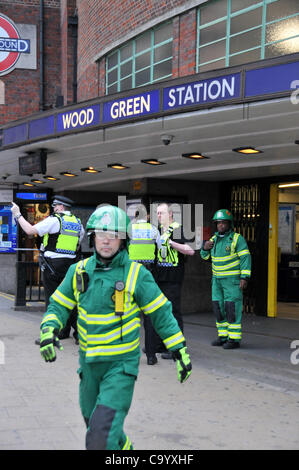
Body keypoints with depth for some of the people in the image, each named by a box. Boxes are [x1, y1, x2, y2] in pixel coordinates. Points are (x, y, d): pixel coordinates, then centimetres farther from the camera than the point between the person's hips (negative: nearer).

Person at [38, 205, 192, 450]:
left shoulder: (136, 274, -10)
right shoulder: (79, 271, 0)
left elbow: (162, 314, -4)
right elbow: (58, 306, 8)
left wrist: (181, 351, -4)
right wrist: (48, 331, -12)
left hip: (122, 365, -5)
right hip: (89, 362, 5)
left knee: (102, 435, -15)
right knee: (93, 420, 22)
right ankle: (123, 448, 49)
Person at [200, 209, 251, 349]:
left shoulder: (237, 238, -11)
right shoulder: (215, 239, 7)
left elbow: (246, 258, -14)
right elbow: (205, 256, 14)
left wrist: (245, 278, -23)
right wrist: (205, 247, -9)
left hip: (233, 279, -6)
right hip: (218, 279, 7)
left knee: (232, 309, -8)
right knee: (219, 308, 7)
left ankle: (234, 339, -2)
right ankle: (223, 336, 16)